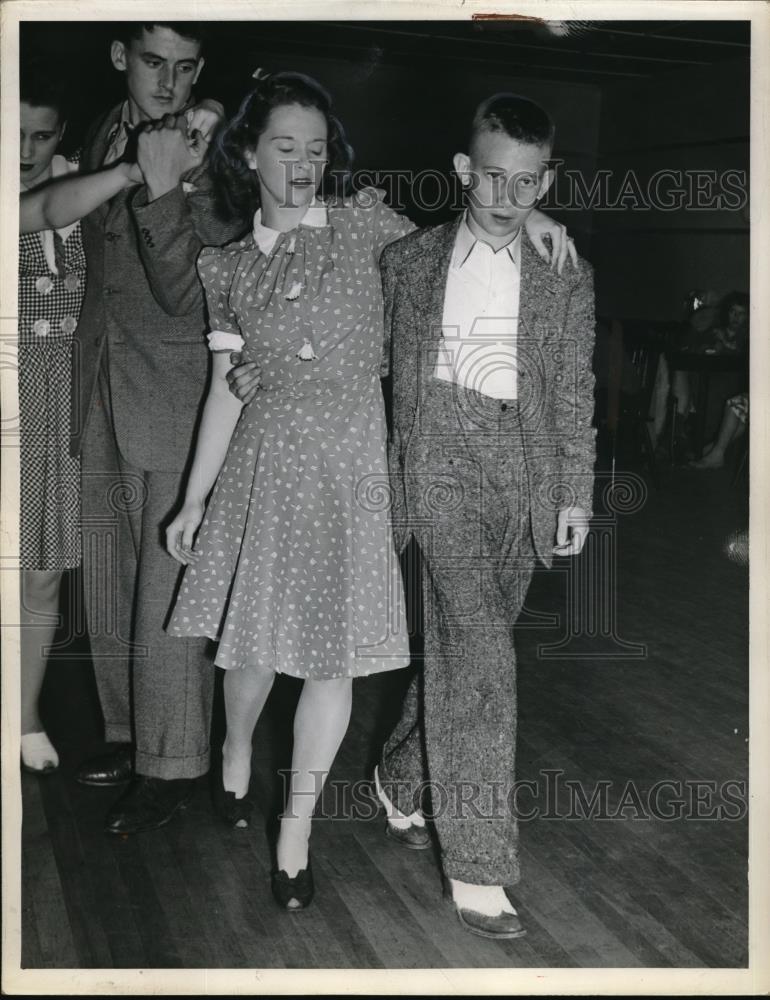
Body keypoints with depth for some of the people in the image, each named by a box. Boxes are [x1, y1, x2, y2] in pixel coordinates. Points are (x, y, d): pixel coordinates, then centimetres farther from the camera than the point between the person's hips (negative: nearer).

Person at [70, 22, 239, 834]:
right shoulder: (101, 138, 9)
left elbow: (184, 293, -19)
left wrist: (163, 189, -29)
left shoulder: (213, 158, -10)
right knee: (108, 585, 15)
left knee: (166, 592, -2)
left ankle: (172, 765, 11)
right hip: (102, 396, 6)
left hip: (176, 401, -6)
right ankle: (128, 733, 30)